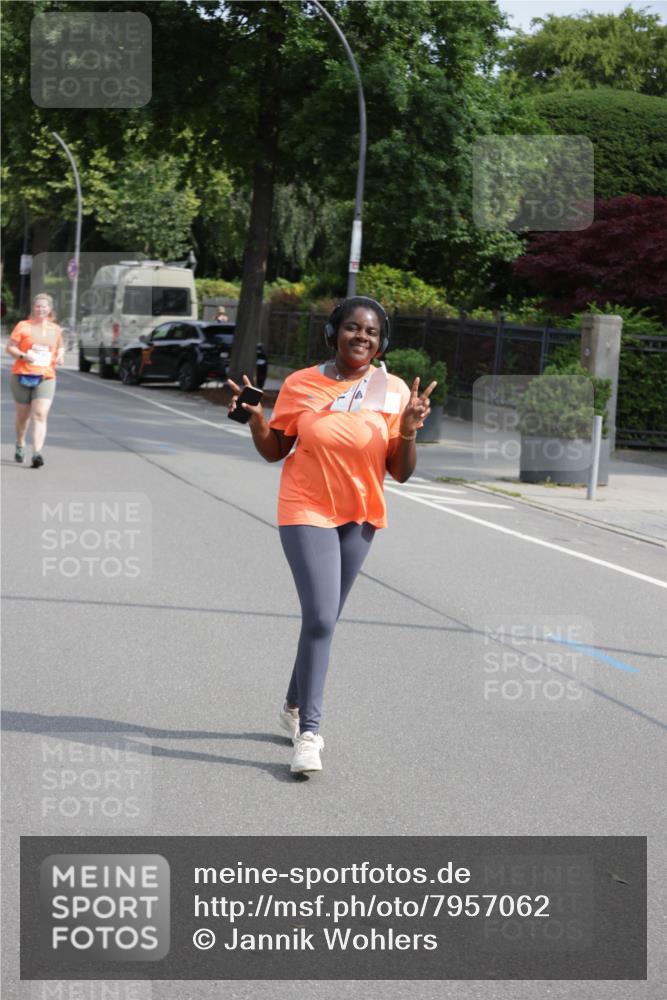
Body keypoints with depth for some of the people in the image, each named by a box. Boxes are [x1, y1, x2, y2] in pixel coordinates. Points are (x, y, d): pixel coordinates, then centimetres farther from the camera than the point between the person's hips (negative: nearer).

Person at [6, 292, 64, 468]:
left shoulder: (56, 329, 10)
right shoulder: (23, 326, 1)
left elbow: (60, 347, 26)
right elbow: (10, 347, -1)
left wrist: (60, 355, 4)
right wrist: (23, 355, -18)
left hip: (46, 377, 1)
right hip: (23, 376, -1)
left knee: (40, 416, -14)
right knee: (23, 415, 12)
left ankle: (37, 453, -22)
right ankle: (20, 445, 37)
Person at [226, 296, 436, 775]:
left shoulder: (394, 392, -5)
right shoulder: (301, 384, -6)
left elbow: (401, 472, -4)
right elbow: (274, 451, 3)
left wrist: (409, 430, -20)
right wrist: (255, 417, -14)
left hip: (360, 518, 3)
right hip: (306, 511, -3)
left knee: (324, 619, 14)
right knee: (321, 618, -16)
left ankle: (295, 707, 35)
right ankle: (309, 733, -9)